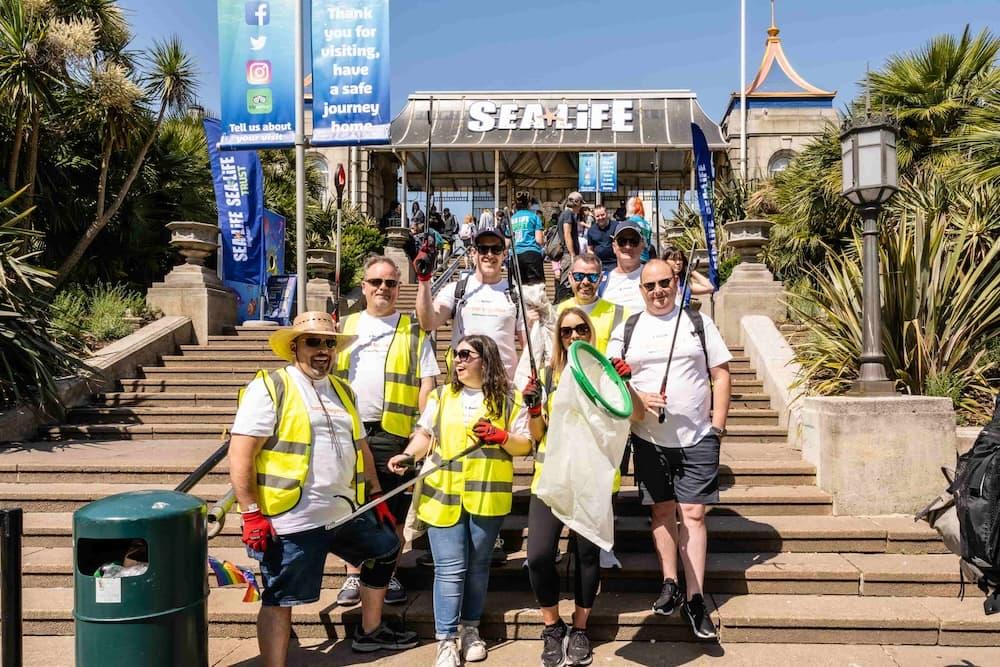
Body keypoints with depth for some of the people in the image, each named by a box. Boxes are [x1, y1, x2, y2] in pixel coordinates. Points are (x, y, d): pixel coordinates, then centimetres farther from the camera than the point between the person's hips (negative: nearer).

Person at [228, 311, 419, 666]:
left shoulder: (342, 390, 13)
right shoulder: (269, 387, -10)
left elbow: (360, 447, 21)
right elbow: (240, 455, -15)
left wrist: (376, 496, 18)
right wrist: (252, 515, -18)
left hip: (347, 512, 8)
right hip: (291, 520, -8)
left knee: (387, 550, 22)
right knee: (279, 600, 3)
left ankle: (370, 631, 40)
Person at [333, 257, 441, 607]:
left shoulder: (414, 331, 4)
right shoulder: (345, 327, 14)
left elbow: (427, 381, -1)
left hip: (392, 431, -3)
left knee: (392, 511, 3)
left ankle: (389, 576, 18)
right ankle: (353, 576, 22)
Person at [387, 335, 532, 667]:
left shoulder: (508, 400, 2)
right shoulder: (441, 396, 9)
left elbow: (525, 445, 2)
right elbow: (425, 434, 8)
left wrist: (502, 437, -17)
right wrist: (408, 455, -10)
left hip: (487, 497, 0)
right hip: (444, 495, 1)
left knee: (478, 565, 13)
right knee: (450, 568, -1)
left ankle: (470, 628, 28)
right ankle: (446, 639, 7)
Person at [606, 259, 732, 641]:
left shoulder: (698, 322, 5)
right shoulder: (626, 330, 6)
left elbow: (720, 374, 4)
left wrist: (718, 424, -3)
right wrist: (640, 399, -13)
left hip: (698, 438, -1)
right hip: (649, 438, 1)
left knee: (693, 513, -3)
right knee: (662, 511, 8)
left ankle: (694, 599, 3)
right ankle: (670, 584, 19)